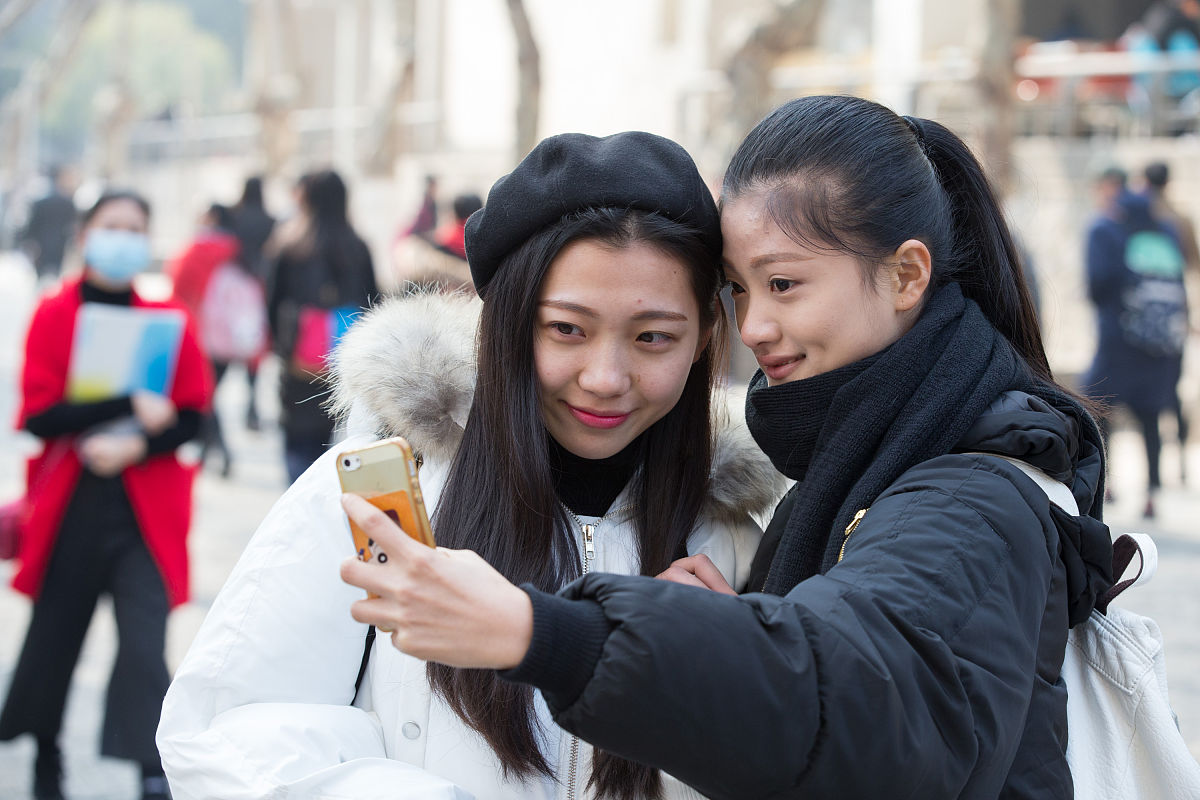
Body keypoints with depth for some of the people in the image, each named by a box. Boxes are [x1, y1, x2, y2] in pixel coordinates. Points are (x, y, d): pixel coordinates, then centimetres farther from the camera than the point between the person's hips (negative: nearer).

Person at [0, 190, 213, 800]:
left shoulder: (168, 318, 2)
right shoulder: (54, 314, -2)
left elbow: (192, 415, 1)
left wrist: (136, 445, -17)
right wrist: (130, 408, -17)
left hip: (145, 504, 0)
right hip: (69, 503, 0)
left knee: (145, 644, -10)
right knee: (56, 631, 14)